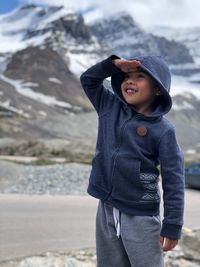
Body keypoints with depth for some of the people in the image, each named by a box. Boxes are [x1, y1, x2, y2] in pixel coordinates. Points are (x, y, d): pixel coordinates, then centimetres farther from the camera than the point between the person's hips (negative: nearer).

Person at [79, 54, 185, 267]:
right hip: (107, 209, 5)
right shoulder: (110, 107, 2)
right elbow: (88, 79, 12)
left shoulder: (163, 130, -13)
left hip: (140, 216, -5)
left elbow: (174, 180, -12)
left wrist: (172, 225, -13)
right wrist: (114, 64, -5)